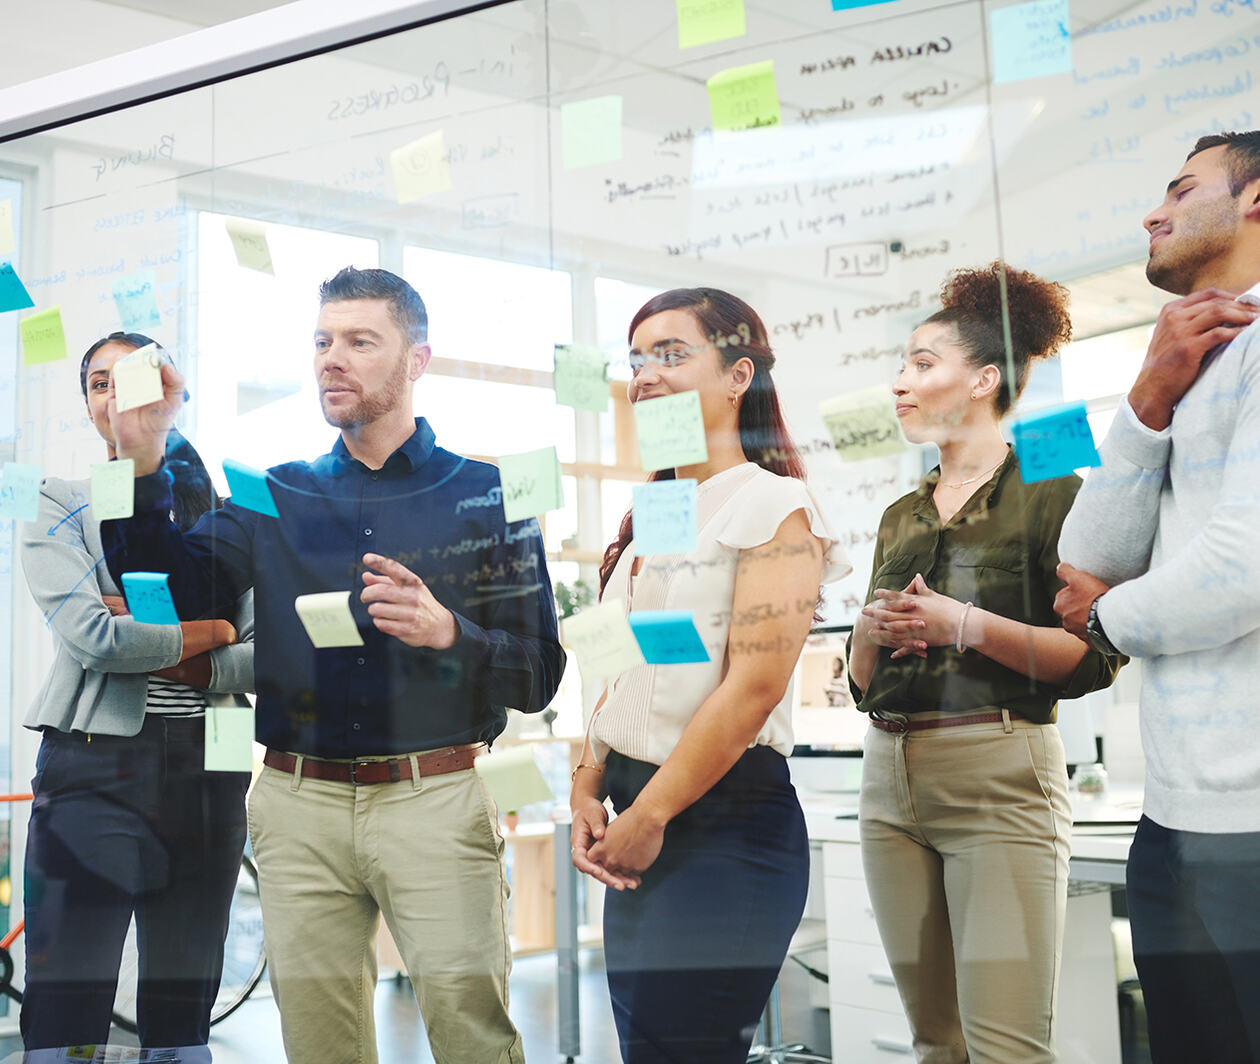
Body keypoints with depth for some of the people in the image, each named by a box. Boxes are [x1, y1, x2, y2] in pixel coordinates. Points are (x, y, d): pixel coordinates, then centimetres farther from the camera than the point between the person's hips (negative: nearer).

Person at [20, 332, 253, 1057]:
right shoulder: (61, 509, 5)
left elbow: (269, 656, 2)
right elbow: (92, 636, -11)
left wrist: (186, 665, -12)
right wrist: (207, 632, -2)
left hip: (208, 773, 3)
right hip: (97, 771, -2)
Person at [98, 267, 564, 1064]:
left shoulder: (486, 495, 2)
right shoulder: (272, 497, 11)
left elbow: (539, 676, -1)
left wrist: (448, 631, -19)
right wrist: (143, 459, -9)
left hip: (436, 799, -3)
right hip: (299, 810, 3)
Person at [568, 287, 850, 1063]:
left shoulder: (773, 504, -8)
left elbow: (755, 685, -17)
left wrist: (650, 815, -13)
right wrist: (590, 790, 5)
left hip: (727, 823, -8)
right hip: (642, 825, 8)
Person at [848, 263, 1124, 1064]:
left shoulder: (1050, 490, 1)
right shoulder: (901, 517, 18)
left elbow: (1095, 658, -9)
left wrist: (963, 623, -15)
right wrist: (872, 628, -2)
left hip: (999, 774, -6)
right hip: (892, 777, 6)